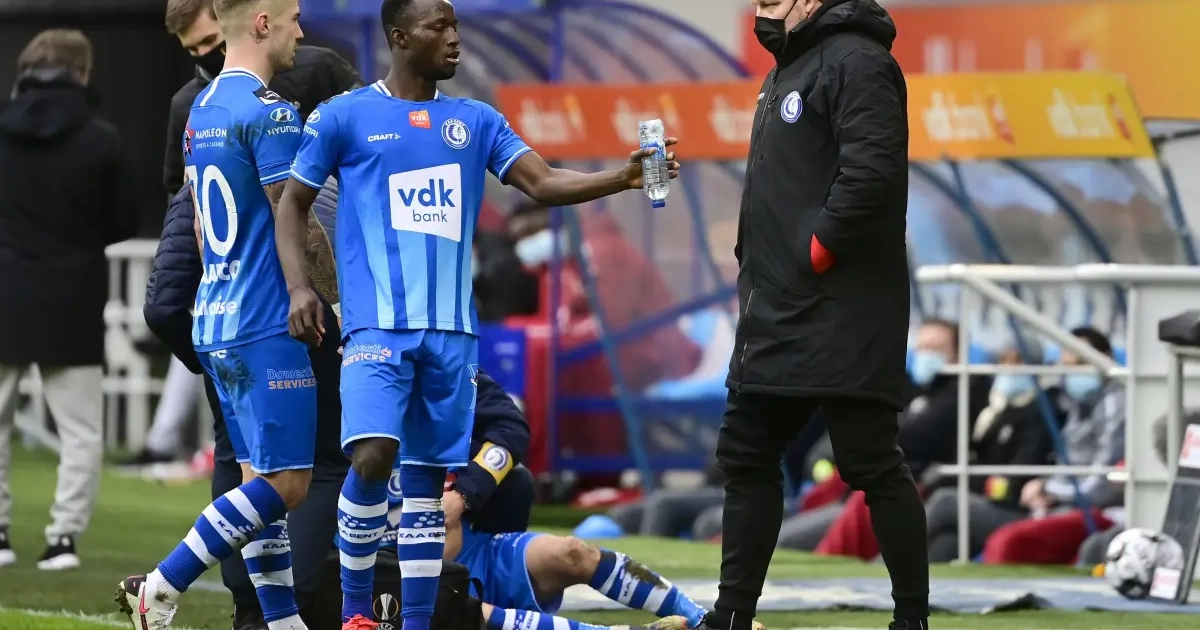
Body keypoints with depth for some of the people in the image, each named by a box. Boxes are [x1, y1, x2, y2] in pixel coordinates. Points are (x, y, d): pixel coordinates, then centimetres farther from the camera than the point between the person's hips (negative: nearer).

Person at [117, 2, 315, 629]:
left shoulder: (200, 110, 13)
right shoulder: (270, 111, -14)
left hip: (215, 321, 9)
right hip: (269, 326, -9)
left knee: (261, 479, 9)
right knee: (284, 483, -7)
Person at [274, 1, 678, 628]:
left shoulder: (476, 121, 13)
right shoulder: (345, 116, 3)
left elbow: (543, 183, 3)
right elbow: (292, 204, 8)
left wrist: (622, 178, -13)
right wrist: (299, 287, -7)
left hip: (451, 328, 4)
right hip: (379, 324, -4)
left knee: (429, 477, 4)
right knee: (372, 458, -20)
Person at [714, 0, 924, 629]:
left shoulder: (855, 61, -11)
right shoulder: (790, 71, 21)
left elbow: (869, 171, -23)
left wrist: (816, 253, -19)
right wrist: (753, 266, 14)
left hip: (841, 317, -11)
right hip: (777, 317, 11)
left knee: (871, 463, -6)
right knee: (746, 457, 12)